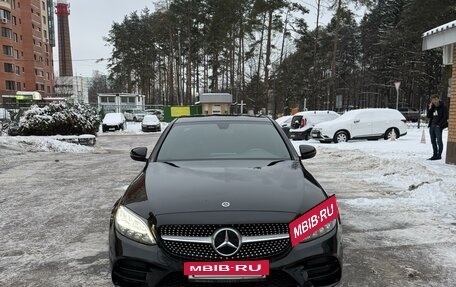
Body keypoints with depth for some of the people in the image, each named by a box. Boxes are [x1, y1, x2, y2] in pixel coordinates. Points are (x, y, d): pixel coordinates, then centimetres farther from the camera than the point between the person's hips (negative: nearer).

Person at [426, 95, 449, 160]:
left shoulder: (443, 107, -2)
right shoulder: (433, 107, 15)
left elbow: (445, 117, -8)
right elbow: (428, 116, 10)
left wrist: (439, 124, -14)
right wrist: (429, 108, -1)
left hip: (438, 126, -7)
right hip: (432, 126, 7)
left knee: (439, 141, -7)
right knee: (433, 141, 8)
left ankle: (439, 155, -3)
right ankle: (435, 155, 15)